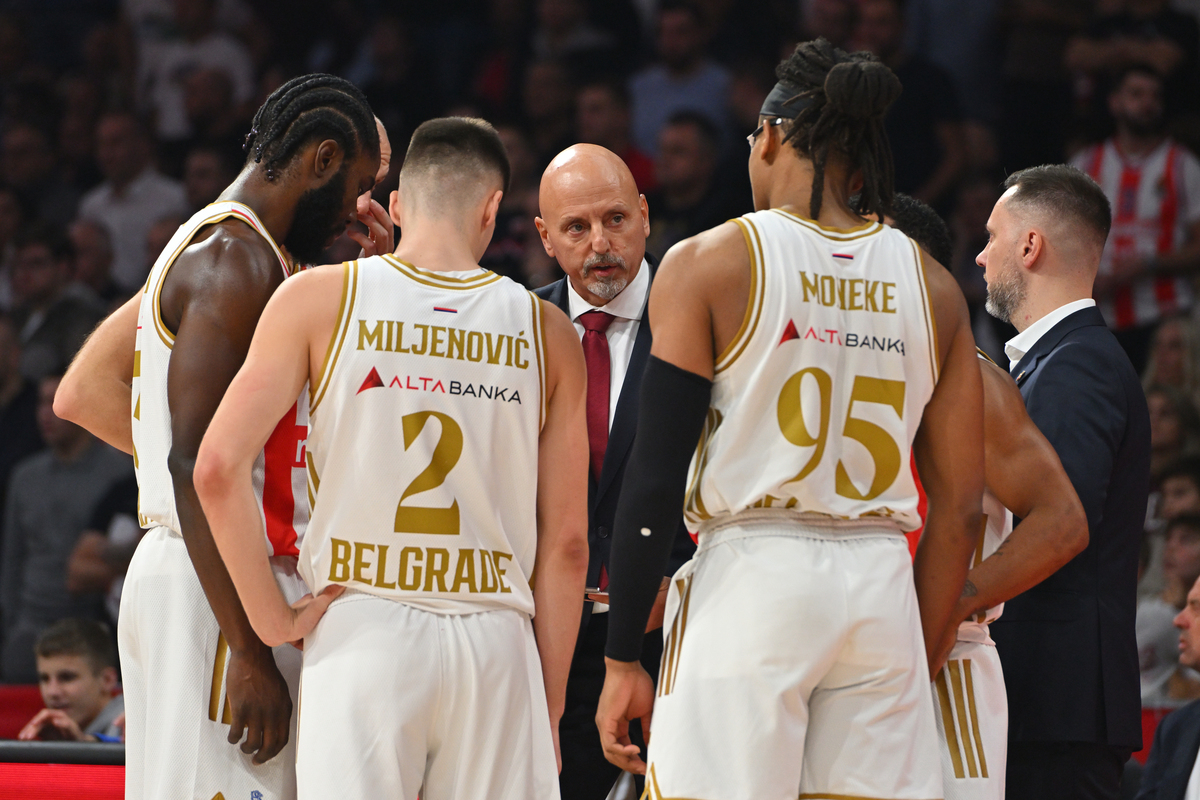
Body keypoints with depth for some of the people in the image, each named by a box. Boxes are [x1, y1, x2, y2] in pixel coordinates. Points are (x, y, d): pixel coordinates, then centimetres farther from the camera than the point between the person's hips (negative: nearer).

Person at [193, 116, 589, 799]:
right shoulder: (547, 333, 6)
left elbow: (219, 468, -8)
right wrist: (549, 715, 12)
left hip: (361, 633, -1)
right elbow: (566, 546, 7)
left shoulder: (320, 298, 2)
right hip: (496, 643, 1)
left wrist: (272, 618, 0)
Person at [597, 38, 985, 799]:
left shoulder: (709, 263, -1)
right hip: (883, 588, 4)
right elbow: (961, 507, 10)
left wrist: (623, 658, -2)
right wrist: (920, 659, 18)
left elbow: (657, 477, -5)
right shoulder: (930, 285, 10)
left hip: (751, 574, -4)